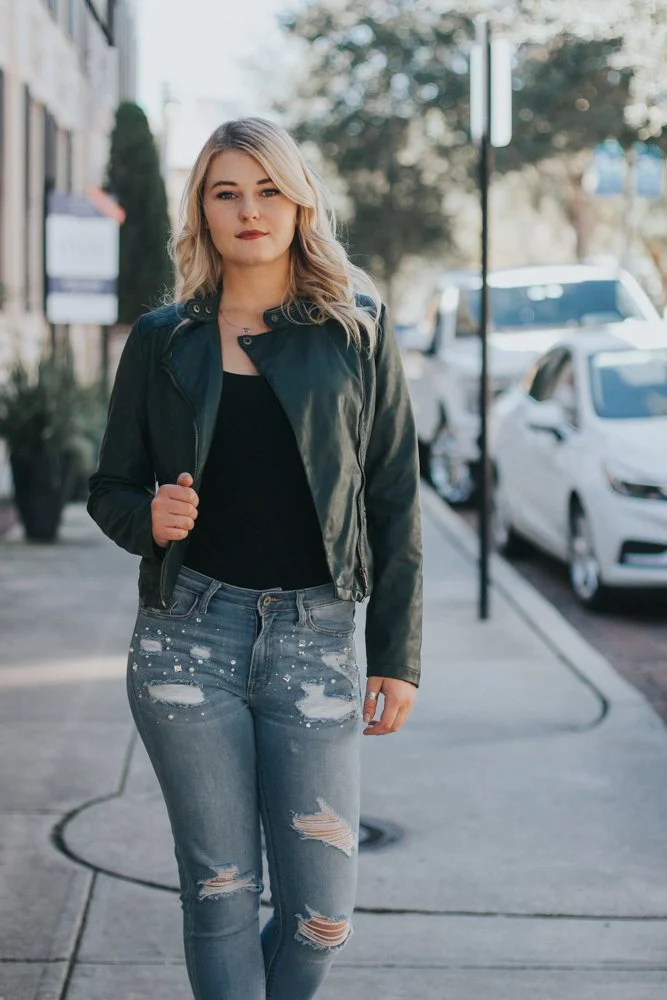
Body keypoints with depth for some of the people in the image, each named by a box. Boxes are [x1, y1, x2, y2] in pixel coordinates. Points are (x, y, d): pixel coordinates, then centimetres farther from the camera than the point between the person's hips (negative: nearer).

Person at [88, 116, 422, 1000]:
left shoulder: (358, 336, 5)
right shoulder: (162, 340, 7)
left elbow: (395, 504, 5)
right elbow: (111, 488, 13)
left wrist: (397, 656, 1)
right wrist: (149, 518, -11)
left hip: (313, 638, 0)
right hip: (188, 636, 1)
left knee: (322, 913, 0)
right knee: (218, 895, 5)